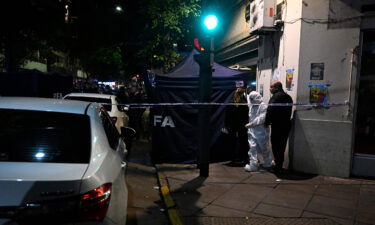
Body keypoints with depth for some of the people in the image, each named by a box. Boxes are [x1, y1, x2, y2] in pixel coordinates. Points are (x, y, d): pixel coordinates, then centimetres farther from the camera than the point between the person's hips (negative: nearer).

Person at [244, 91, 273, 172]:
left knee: (264, 148, 9)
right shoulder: (251, 106, 11)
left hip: (261, 131, -5)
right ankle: (253, 165, 4)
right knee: (252, 147, -1)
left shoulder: (263, 106, -12)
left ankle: (267, 163, 29)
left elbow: (261, 118, -21)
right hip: (252, 130, 6)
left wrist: (251, 124, -24)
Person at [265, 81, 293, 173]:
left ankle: (278, 166, 2)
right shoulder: (288, 97, 14)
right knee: (282, 146, 15)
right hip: (286, 124, 8)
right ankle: (280, 166, 23)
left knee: (276, 146, -1)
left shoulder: (276, 96, -13)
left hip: (277, 125, -8)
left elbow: (270, 110, -18)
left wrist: (267, 122, -9)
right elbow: (289, 112, 18)